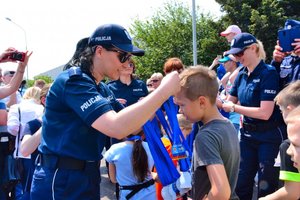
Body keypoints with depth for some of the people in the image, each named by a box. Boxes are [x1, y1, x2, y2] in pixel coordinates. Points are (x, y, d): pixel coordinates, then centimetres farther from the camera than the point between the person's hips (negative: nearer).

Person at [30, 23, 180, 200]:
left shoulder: (102, 89, 10)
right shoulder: (73, 81, -20)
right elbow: (118, 128, -33)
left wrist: (161, 98, -3)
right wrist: (164, 90, -27)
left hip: (87, 177, 9)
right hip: (62, 181, -9)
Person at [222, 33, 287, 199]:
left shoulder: (268, 73, -17)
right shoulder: (241, 75, 4)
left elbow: (265, 113, -24)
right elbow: (230, 102, 14)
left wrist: (233, 108, -19)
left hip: (270, 137, -7)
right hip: (248, 135, 7)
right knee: (242, 184, 14)